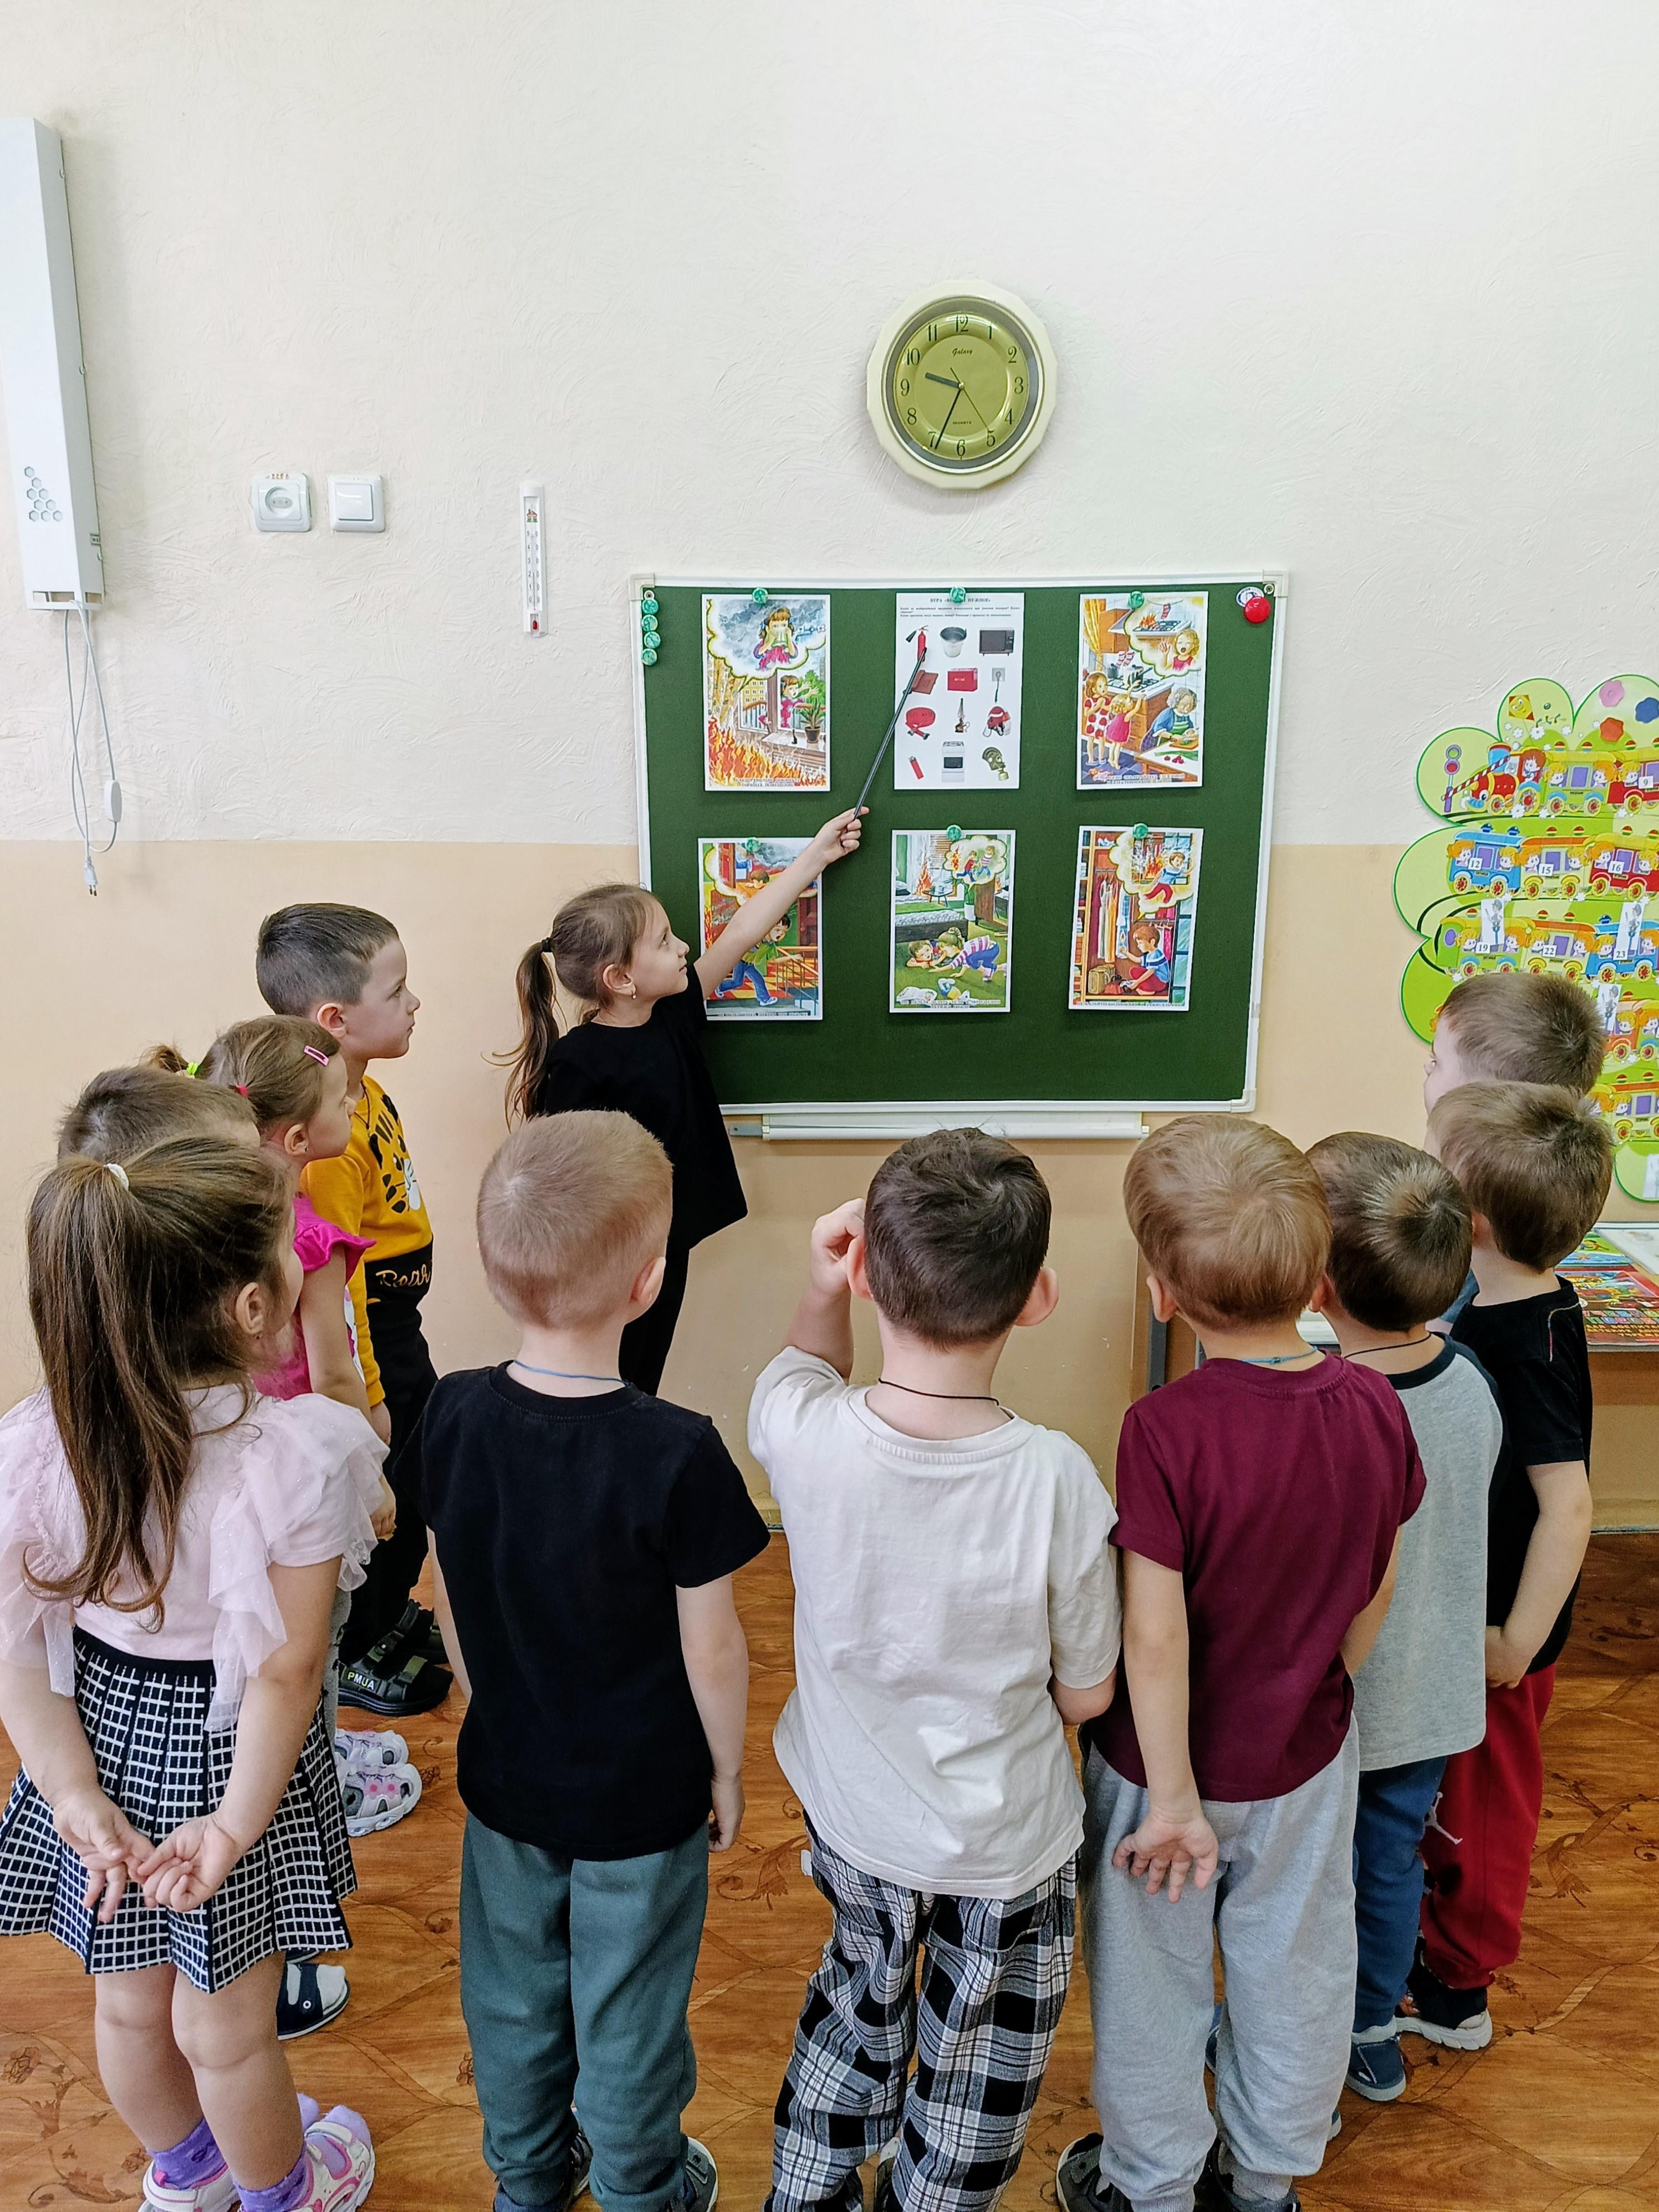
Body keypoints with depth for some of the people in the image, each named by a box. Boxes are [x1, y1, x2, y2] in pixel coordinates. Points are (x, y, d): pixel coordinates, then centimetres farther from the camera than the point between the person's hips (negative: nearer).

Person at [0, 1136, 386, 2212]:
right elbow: (286, 1672, -23)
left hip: (105, 1741, 4)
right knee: (226, 2030, 22)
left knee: (132, 2004, 29)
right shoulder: (301, 1456, -30)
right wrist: (235, 1824, -12)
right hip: (230, 1756, -4)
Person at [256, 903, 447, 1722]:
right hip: (366, 1339, -10)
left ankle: (390, 1614, 47)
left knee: (417, 1489, 24)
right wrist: (362, 1398, -20)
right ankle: (352, 1654, 33)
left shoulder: (366, 1094, 1)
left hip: (398, 1326, 10)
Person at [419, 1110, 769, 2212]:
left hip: (505, 1777, 4)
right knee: (629, 2013, 21)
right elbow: (711, 1645, -19)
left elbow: (450, 1600, -2)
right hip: (642, 1798, -4)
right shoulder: (676, 1453, -30)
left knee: (512, 1992, 27)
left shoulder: (454, 1418, -17)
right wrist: (727, 1771, -1)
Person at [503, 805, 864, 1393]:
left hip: (666, 1252, 7)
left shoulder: (673, 1017, 0)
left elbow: (741, 933, 4)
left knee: (640, 1388, 20)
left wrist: (817, 855, 8)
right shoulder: (577, 1063, -20)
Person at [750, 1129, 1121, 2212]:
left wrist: (823, 1284, -17)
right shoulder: (1055, 1477, -30)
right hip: (1006, 1847, -3)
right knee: (974, 2081, 26)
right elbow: (1087, 1693, -14)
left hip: (854, 1821, 3)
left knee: (860, 2003, 33)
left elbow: (814, 1363, 1)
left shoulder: (803, 1435, -27)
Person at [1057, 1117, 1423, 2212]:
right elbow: (1378, 1590, -3)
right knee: (1293, 1968, 26)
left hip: (1172, 1763, -4)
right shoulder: (1374, 1407, -16)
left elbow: (1156, 1636, -27)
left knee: (1153, 1982, 21)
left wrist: (1173, 1795, -14)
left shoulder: (1167, 1431, -31)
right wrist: (1322, 1690, 14)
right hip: (1306, 1757, 4)